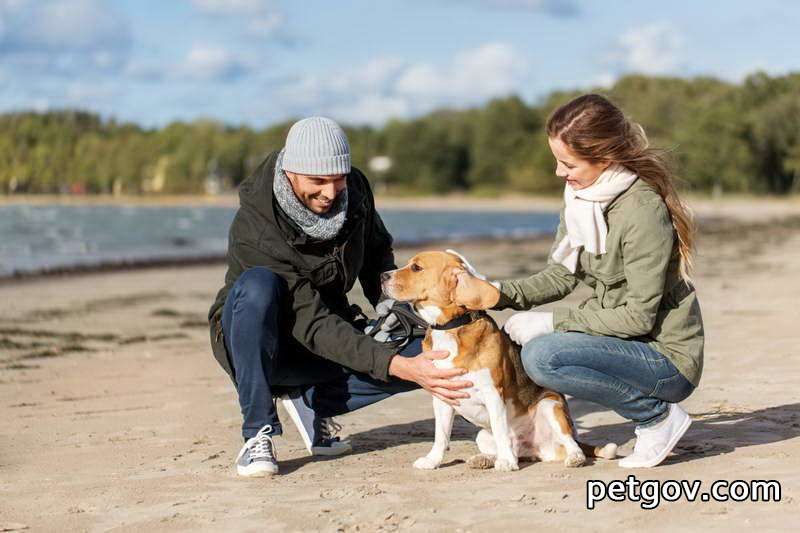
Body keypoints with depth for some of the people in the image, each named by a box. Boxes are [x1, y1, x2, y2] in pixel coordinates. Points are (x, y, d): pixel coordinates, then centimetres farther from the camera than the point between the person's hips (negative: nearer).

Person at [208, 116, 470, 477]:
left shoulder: (353, 189, -10)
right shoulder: (255, 230, -29)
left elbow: (377, 251, 12)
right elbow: (314, 327, -34)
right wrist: (397, 366, -43)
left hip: (327, 340, 5)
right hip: (257, 343, -5)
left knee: (432, 353, -18)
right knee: (259, 285, -40)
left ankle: (309, 400, -1)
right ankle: (258, 434, -25)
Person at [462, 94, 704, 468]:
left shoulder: (643, 210, -23)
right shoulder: (579, 195, 3)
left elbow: (638, 317, -22)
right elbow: (560, 276, 9)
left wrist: (553, 322, -20)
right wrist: (501, 293, -8)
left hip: (668, 357, -9)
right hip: (620, 341, 9)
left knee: (542, 355, -27)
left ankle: (659, 416, -7)